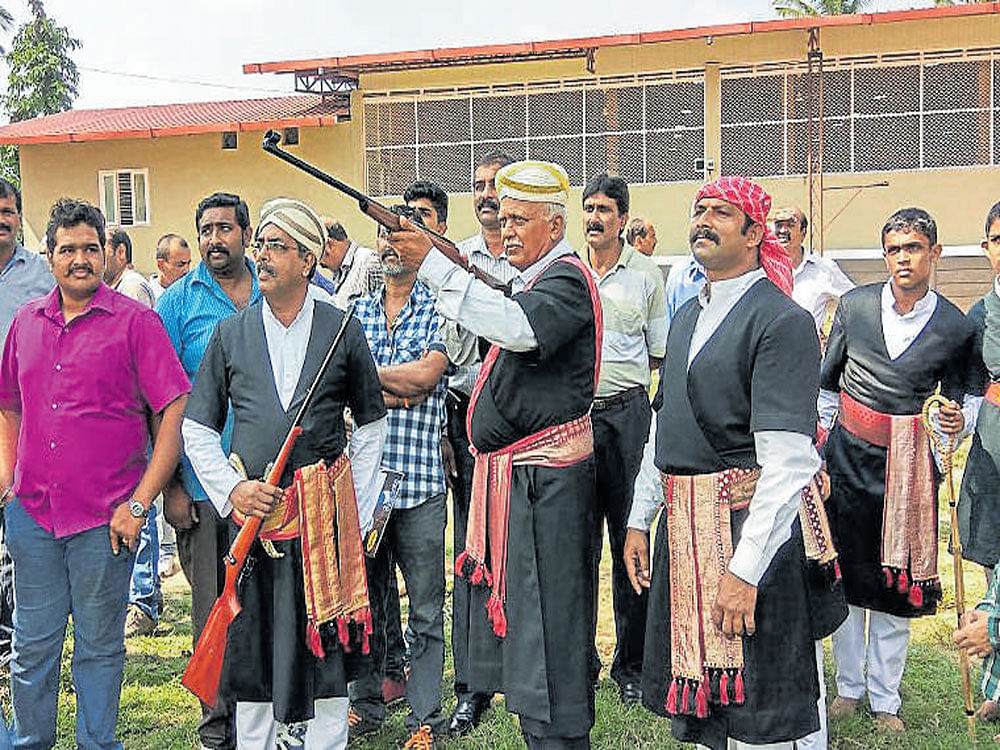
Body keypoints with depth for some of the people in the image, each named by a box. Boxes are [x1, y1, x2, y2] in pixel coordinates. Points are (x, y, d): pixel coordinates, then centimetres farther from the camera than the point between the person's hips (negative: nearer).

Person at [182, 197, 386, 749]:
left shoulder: (344, 330, 3)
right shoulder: (231, 333, 7)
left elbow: (371, 424, 10)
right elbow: (197, 427, 10)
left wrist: (355, 508, 4)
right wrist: (232, 488, -5)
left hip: (325, 517, -1)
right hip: (250, 513, 2)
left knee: (326, 646, 4)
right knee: (252, 647, 8)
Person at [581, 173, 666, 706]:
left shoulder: (647, 275, 6)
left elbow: (660, 356, 10)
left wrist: (594, 357, -1)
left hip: (627, 414, -1)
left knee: (629, 537, 1)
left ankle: (632, 664, 11)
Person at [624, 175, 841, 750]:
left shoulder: (783, 320, -12)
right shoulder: (686, 317, 15)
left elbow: (788, 461, -20)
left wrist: (745, 570, -24)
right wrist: (638, 521, 15)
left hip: (751, 524, -8)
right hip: (682, 525, 8)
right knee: (696, 689, 17)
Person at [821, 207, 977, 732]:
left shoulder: (956, 326, -2)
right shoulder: (854, 305, 1)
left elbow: (959, 399, 11)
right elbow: (826, 383, 10)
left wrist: (956, 422, -11)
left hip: (908, 463, -1)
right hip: (848, 454, 1)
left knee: (898, 582, 4)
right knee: (846, 574, 7)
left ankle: (884, 698, 19)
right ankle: (849, 686, 23)